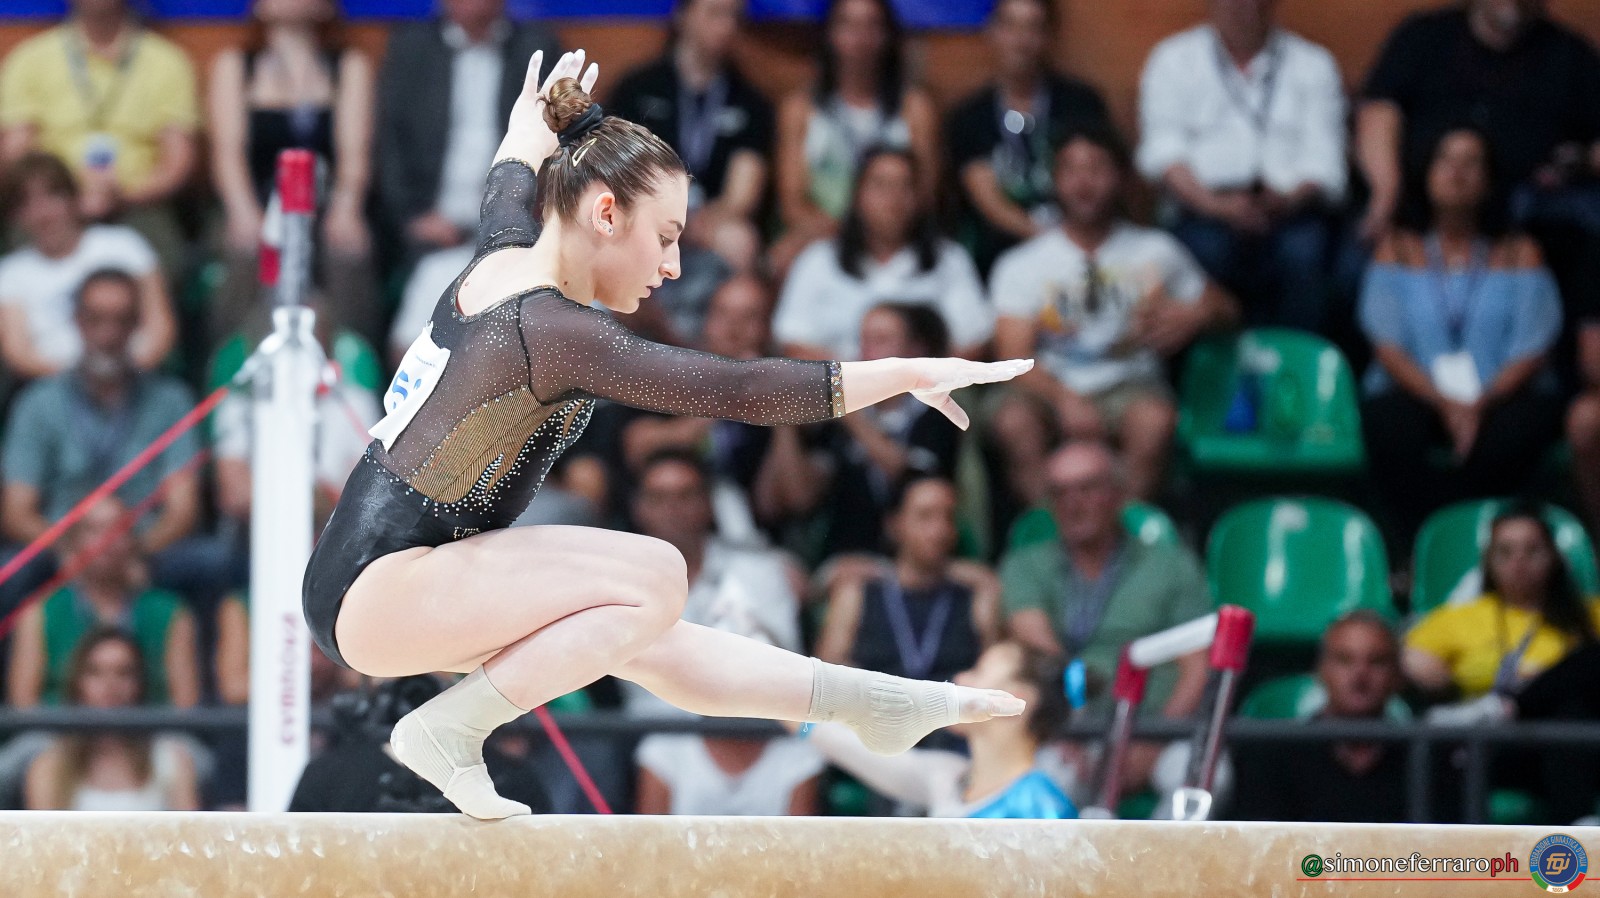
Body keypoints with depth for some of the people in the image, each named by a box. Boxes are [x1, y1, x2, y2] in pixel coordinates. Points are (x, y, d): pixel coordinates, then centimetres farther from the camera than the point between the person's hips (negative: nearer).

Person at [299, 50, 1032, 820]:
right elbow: (735, 391, -24)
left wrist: (535, 124, 56)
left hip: (363, 589, 10)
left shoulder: (502, 263, 8)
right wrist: (907, 375, -20)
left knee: (647, 640, 13)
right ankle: (447, 728, -12)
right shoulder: (554, 331, -19)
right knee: (651, 577, -18)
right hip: (379, 591, -10)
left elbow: (512, 177, 33)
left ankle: (880, 703, 19)